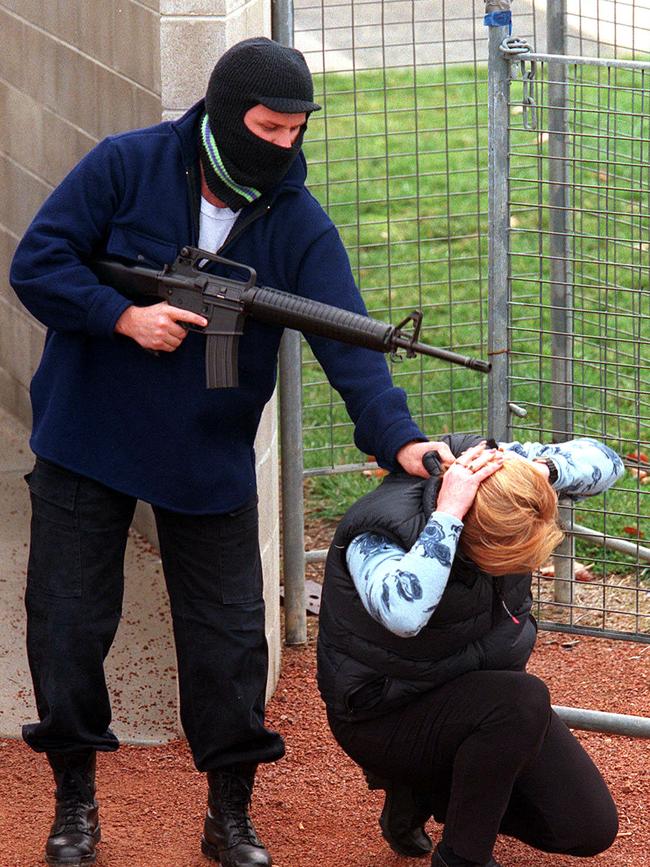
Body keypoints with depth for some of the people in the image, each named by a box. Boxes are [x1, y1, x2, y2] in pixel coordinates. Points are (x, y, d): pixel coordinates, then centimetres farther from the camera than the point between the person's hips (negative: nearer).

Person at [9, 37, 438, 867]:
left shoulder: (300, 225, -10)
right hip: (86, 443, -1)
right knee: (68, 624, 6)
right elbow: (36, 263, -12)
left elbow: (347, 342, -18)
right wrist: (125, 316, -24)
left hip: (211, 463, 1)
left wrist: (398, 438, -32)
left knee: (227, 638, 4)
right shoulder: (125, 167, -13)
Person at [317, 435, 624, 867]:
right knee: (523, 700, -36)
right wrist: (447, 514, -47)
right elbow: (403, 613, -52)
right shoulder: (379, 532, -32)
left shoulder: (495, 469, -15)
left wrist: (542, 468, -28)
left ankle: (426, 789, 16)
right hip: (387, 717, -7)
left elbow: (604, 460, -7)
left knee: (593, 828, 0)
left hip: (482, 683, 7)